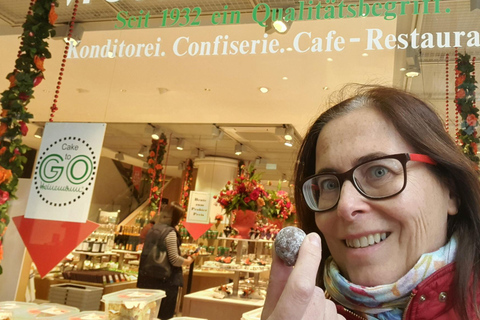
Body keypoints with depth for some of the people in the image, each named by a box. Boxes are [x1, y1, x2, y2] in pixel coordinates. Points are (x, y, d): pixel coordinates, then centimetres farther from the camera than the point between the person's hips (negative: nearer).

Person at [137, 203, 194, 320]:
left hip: (148, 278, 8)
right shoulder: (170, 232, -16)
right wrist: (187, 261, -1)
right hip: (165, 280, -8)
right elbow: (174, 259, -18)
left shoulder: (152, 229, 9)